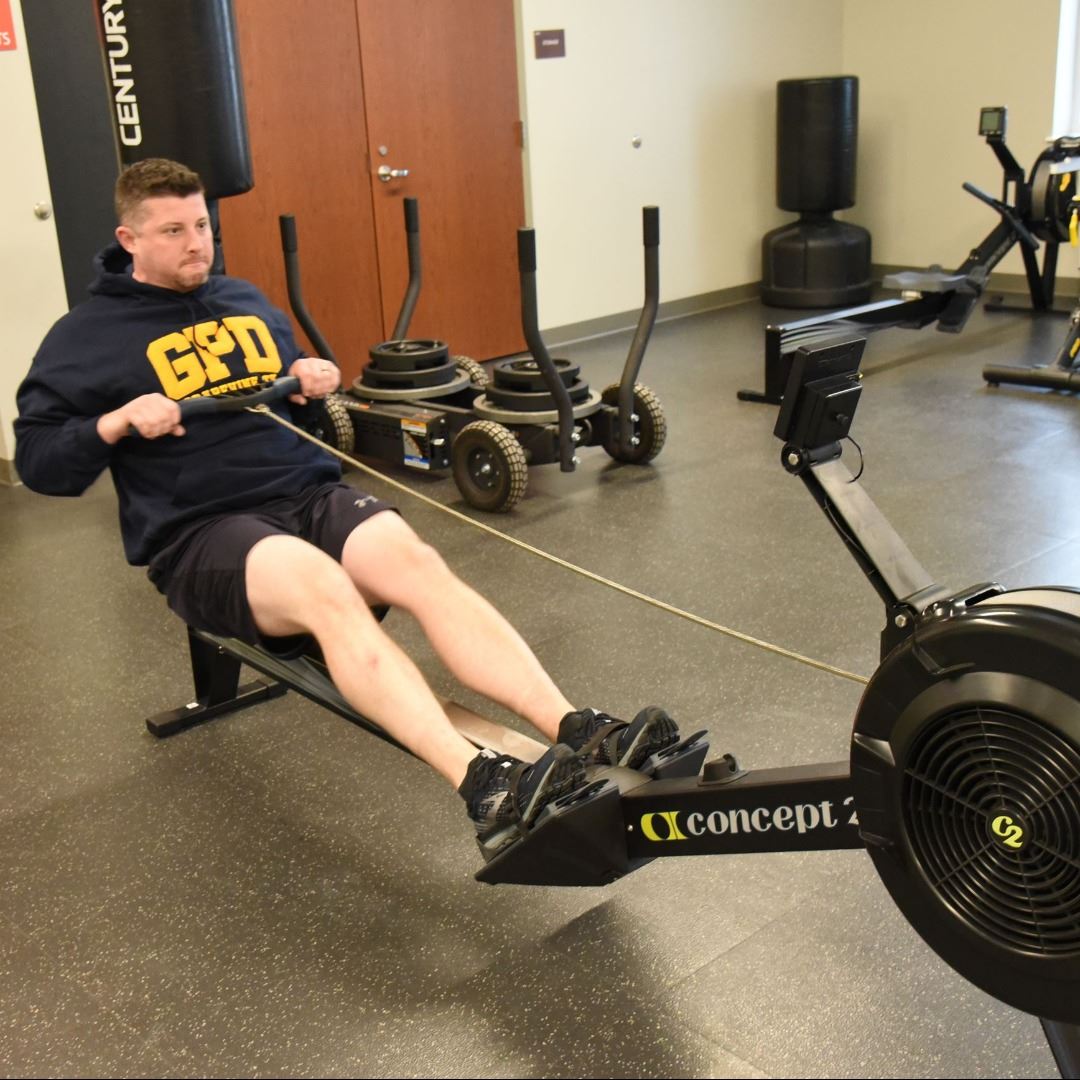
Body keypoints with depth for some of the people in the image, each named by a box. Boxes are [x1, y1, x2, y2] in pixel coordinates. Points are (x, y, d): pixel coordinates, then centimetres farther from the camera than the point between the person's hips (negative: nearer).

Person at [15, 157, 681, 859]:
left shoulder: (245, 301, 21)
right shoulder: (86, 336, 6)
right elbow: (37, 459, 4)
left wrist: (318, 380, 9)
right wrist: (120, 420, -14)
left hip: (310, 493, 5)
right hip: (198, 531, -4)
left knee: (419, 563, -28)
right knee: (324, 588, -37)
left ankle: (582, 736, -41)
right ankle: (484, 788, -52)